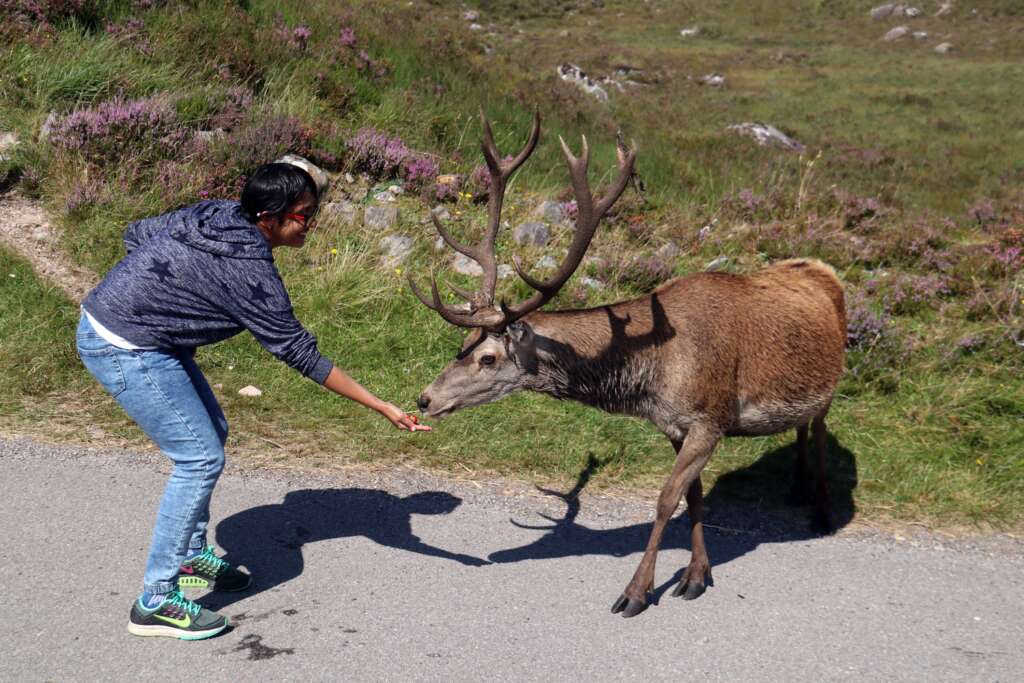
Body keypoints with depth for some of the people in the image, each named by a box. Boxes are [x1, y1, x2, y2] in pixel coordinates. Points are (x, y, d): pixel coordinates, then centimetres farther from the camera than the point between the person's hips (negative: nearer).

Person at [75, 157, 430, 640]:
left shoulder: (215, 214, 1)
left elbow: (136, 234, 12)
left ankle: (191, 558, 30)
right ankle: (157, 601, -1)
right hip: (124, 350, -10)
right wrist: (384, 409, -17)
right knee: (200, 458, -8)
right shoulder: (250, 271, -24)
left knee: (210, 434, 16)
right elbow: (301, 355, -20)